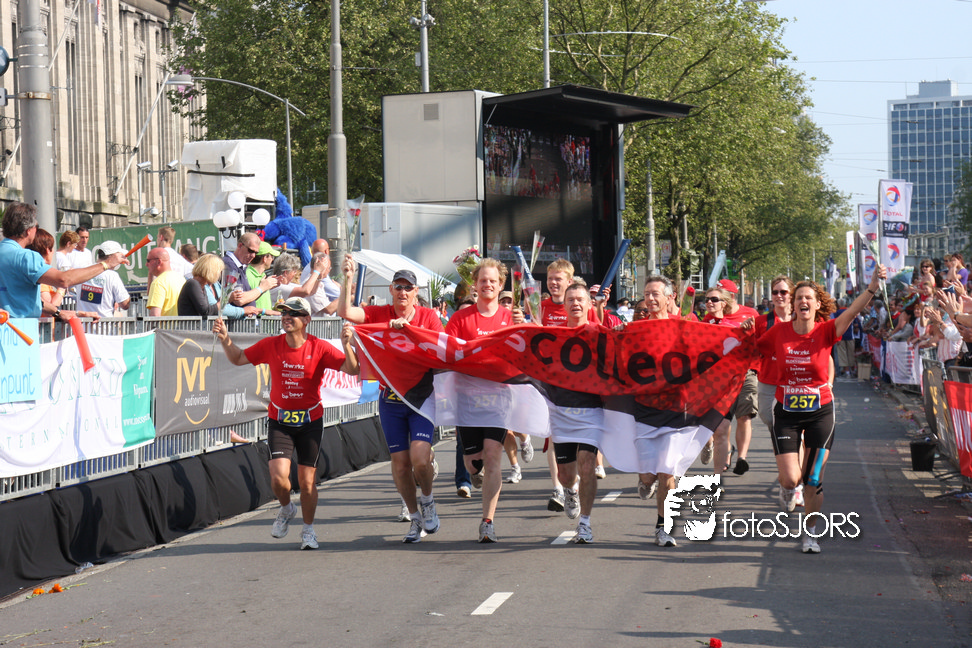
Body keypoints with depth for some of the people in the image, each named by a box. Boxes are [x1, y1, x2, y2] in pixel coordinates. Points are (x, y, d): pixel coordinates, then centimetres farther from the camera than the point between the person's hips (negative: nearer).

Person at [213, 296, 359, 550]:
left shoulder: (320, 348, -9)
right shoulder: (270, 345, -3)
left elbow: (351, 369, -14)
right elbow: (238, 359, 10)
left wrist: (346, 345, -30)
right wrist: (225, 339, -7)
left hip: (310, 420, -1)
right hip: (279, 420, 1)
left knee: (307, 480, 2)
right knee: (279, 476, -14)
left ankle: (308, 529, 24)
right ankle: (286, 508, 21)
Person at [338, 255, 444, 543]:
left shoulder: (428, 316, 0)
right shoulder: (379, 315, 1)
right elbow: (345, 312, -11)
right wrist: (348, 278, -22)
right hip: (390, 399, 2)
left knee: (420, 458, -16)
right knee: (400, 462, 5)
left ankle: (427, 499, 15)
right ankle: (415, 518, 22)